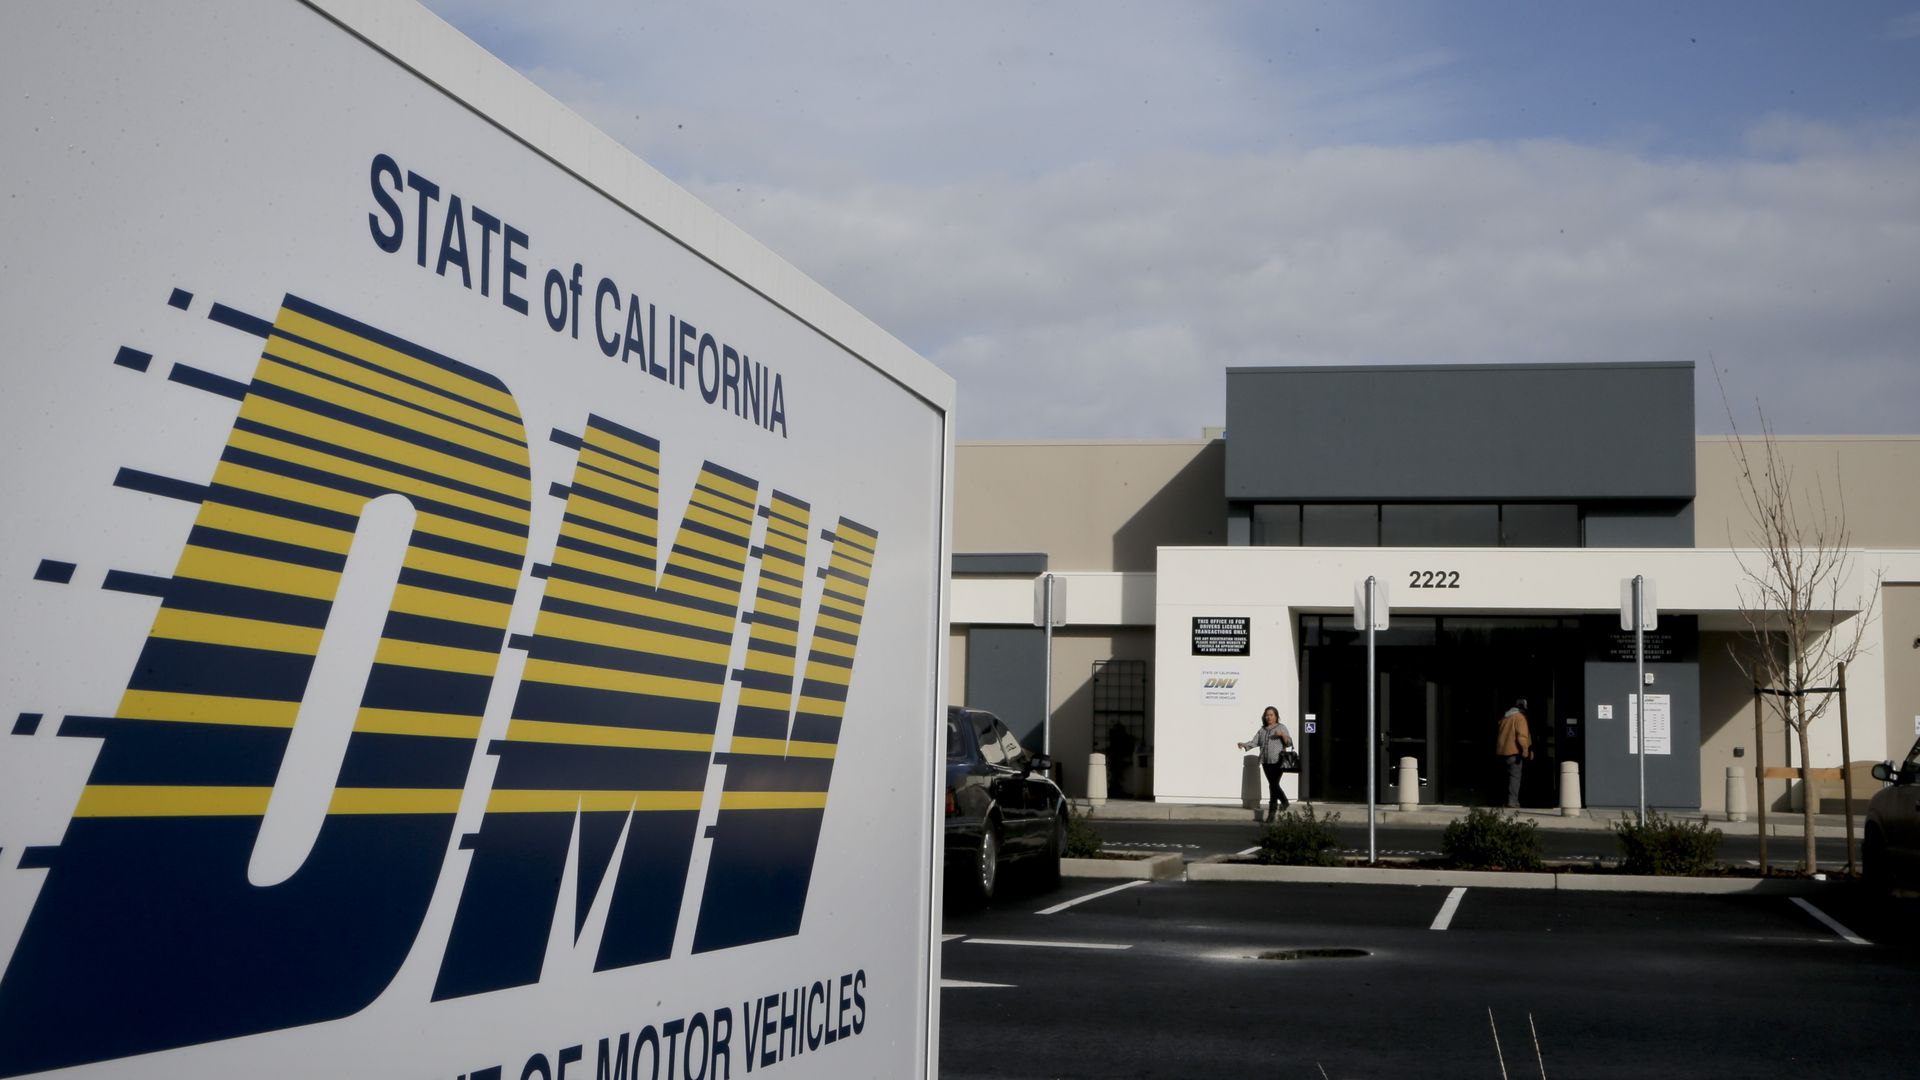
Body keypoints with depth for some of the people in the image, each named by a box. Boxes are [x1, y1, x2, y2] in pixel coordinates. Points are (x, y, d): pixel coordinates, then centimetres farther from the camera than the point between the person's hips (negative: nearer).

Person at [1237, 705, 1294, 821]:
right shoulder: (1262, 730, 17)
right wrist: (1243, 745, -11)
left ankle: (1272, 812, -11)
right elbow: (1254, 742, 8)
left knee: (1273, 785, -12)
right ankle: (1284, 801, 35)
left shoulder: (1282, 727, 5)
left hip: (1277, 761, -5)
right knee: (1273, 784, 11)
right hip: (1266, 762, 5)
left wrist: (1283, 735, -20)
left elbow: (1289, 743, -2)